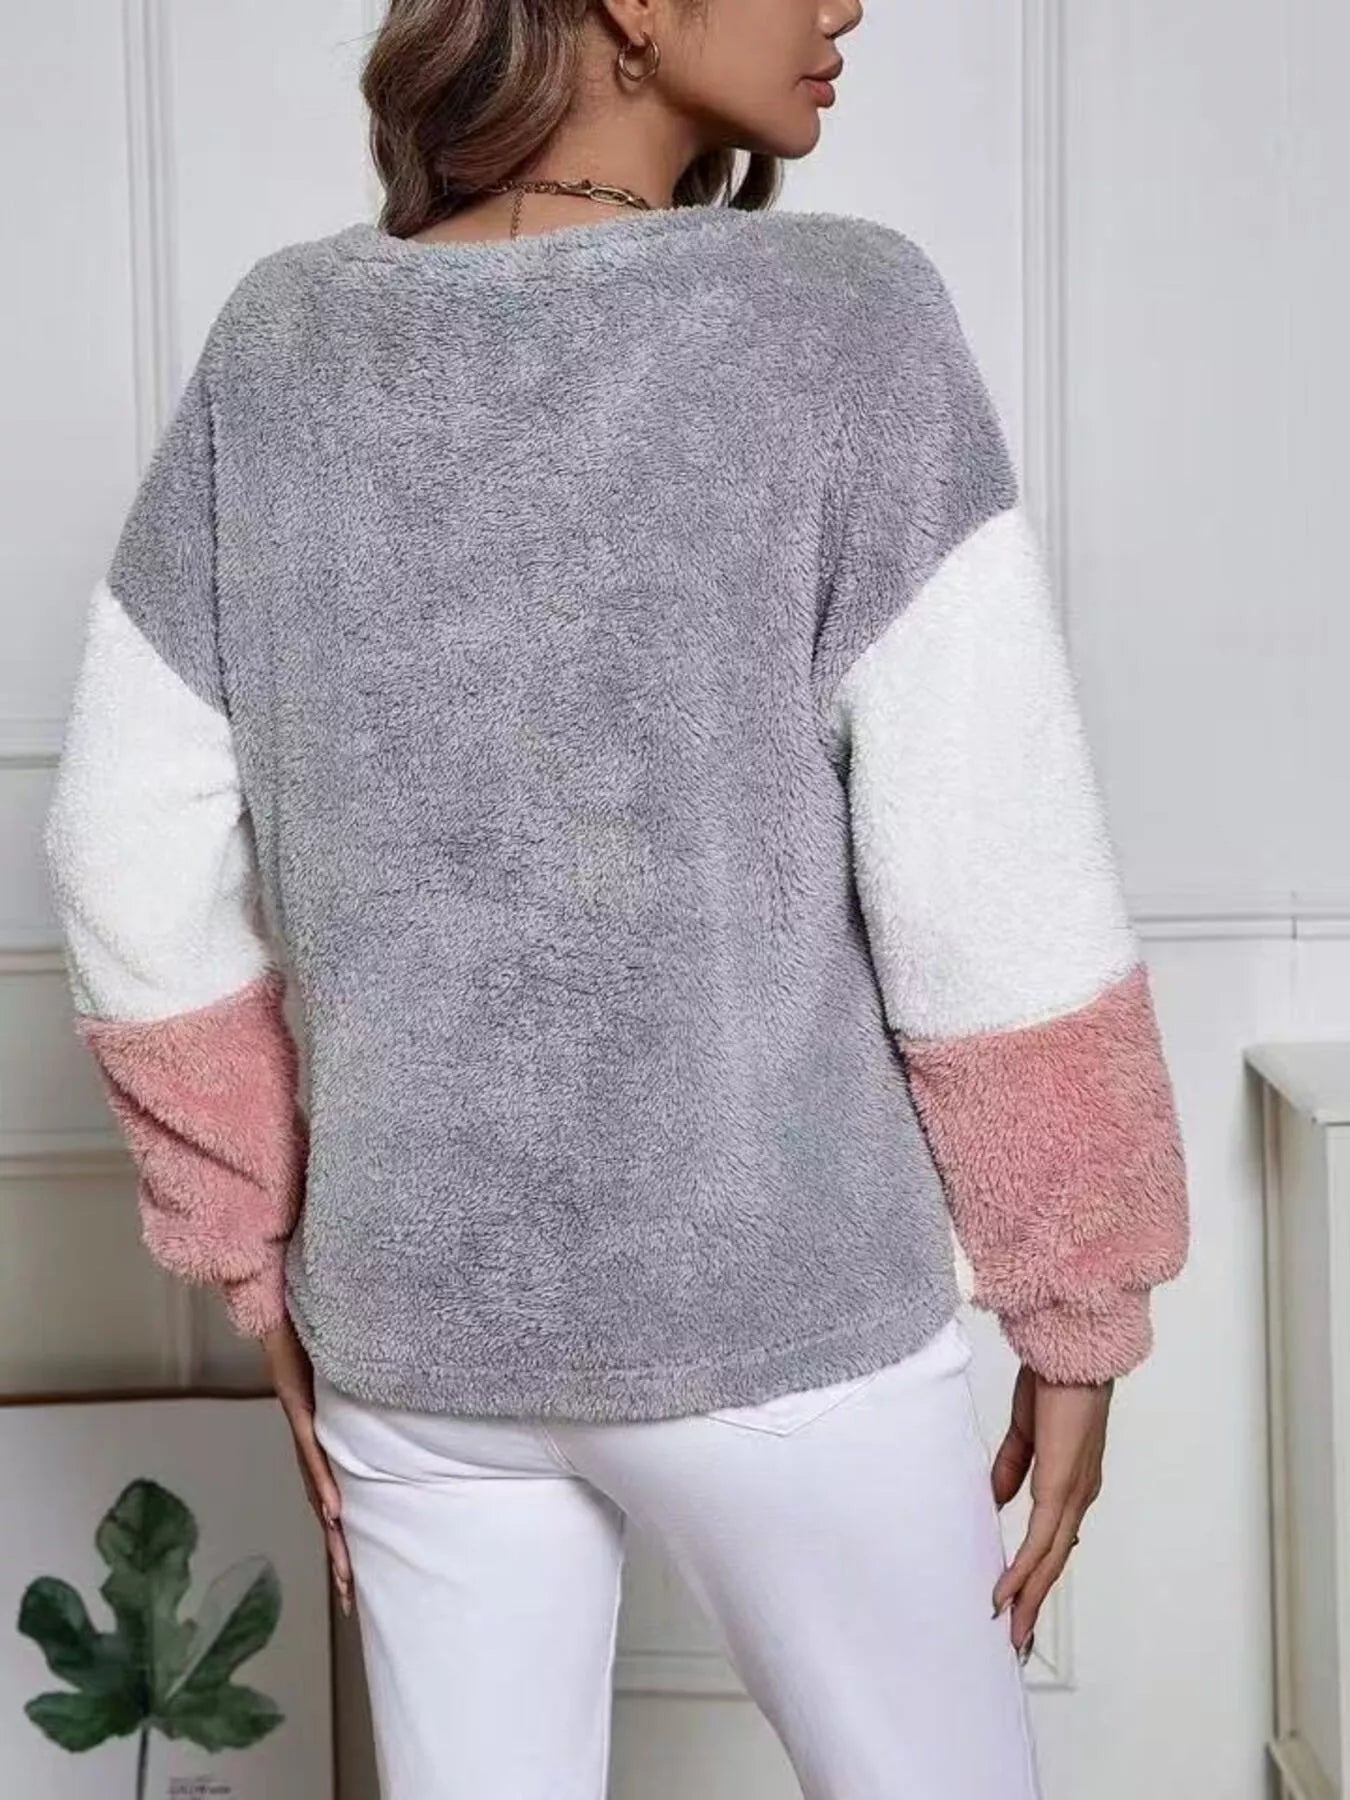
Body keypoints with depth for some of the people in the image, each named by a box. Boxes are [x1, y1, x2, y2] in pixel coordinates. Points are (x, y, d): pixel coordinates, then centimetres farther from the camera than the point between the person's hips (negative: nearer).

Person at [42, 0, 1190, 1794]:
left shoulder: (277, 345, -2)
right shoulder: (846, 319, -13)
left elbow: (133, 872, 0)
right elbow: (991, 898, -15)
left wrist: (271, 1267, 10)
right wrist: (1078, 1309, -3)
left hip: (408, 1313, 4)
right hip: (774, 1303, -3)